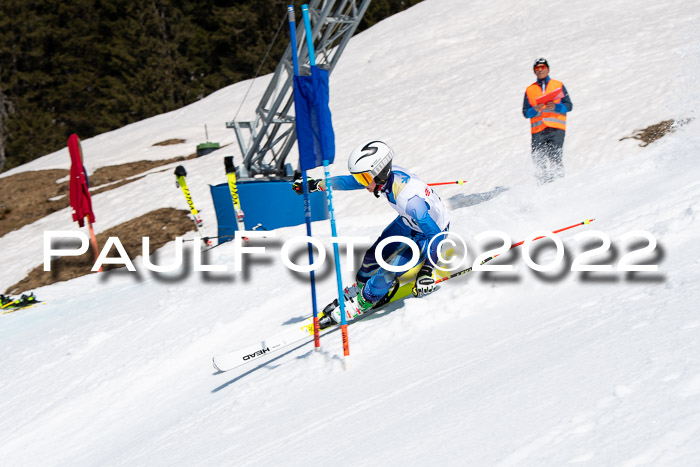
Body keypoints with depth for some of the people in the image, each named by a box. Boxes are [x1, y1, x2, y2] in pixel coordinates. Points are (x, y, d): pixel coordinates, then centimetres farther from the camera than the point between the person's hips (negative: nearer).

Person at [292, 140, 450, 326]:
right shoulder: (386, 175, -20)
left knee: (390, 268, -13)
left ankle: (364, 301, 13)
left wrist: (426, 270, -43)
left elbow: (435, 235, -39)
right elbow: (349, 181, -2)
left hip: (433, 229, -7)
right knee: (374, 255, 11)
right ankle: (359, 288, 38)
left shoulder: (409, 200, -43)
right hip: (409, 222, 7)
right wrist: (315, 185, 5)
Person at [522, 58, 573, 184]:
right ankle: (543, 183, -4)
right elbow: (525, 112, 12)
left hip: (556, 128, -2)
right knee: (538, 159, -10)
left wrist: (555, 107, -10)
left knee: (555, 157, -15)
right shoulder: (529, 90, 19)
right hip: (538, 130, 2)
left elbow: (568, 106, 7)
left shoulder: (559, 85, 15)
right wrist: (535, 110, -9)